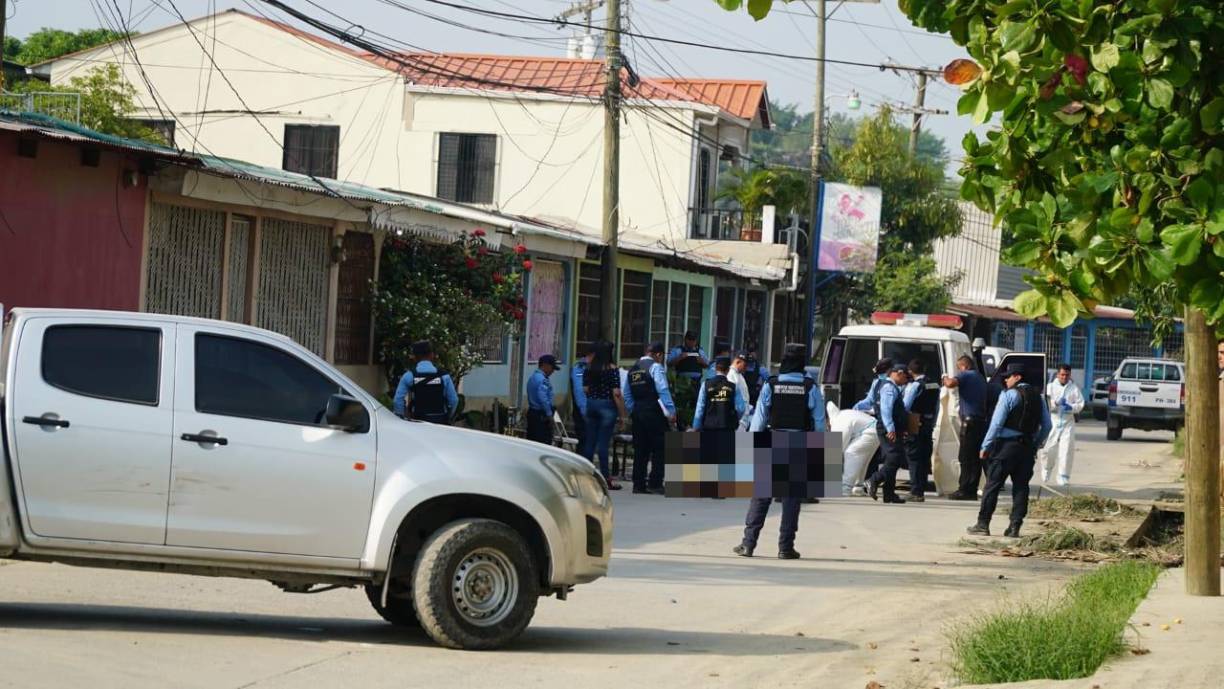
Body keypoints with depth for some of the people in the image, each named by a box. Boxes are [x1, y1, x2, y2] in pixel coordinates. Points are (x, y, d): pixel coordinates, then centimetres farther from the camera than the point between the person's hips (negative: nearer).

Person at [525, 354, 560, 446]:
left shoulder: (532, 378, 16)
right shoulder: (542, 380, -16)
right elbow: (543, 400, -23)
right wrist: (549, 415, -15)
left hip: (532, 413, 10)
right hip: (541, 416, -10)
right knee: (545, 442, -9)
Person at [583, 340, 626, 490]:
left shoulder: (589, 368, 4)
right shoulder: (612, 369, -11)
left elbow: (585, 389, 7)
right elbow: (616, 393, -14)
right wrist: (622, 413, -9)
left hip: (591, 404, 5)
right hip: (607, 405, -5)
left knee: (590, 440, 10)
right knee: (603, 442, -4)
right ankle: (606, 477, -1)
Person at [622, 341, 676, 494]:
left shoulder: (633, 369, 14)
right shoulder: (655, 367, -7)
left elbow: (626, 393, 15)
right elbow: (663, 391, -14)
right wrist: (671, 412, -13)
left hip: (637, 412, 7)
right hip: (654, 412, -7)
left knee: (640, 449, 10)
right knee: (659, 449, -2)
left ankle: (638, 484, 10)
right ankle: (655, 484, -6)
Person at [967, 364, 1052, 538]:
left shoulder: (1008, 395, -9)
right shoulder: (1037, 396, 11)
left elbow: (996, 423, -12)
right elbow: (1047, 425, 13)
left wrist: (985, 446, -7)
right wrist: (1036, 445, 20)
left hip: (1007, 445, -6)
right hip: (1028, 449, 6)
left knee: (992, 485, 0)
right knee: (1021, 487, 7)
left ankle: (983, 524, 1)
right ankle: (1014, 527, 4)